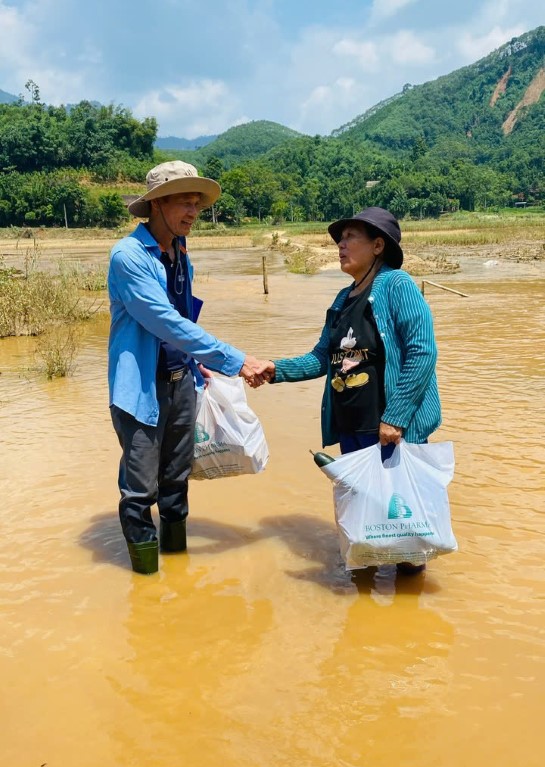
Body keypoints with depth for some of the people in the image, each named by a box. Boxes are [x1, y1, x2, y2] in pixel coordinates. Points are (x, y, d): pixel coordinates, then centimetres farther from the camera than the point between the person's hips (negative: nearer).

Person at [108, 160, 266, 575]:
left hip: (181, 379, 7)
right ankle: (147, 572, 20)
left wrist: (195, 362, 17)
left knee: (177, 478, 19)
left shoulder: (179, 252, 8)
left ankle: (177, 552, 36)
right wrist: (235, 361, -24)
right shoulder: (128, 255, -18)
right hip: (143, 385, -7)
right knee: (141, 488, 3)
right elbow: (167, 324, -25)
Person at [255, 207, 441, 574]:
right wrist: (277, 370, -1)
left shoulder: (396, 284, -10)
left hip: (394, 424, -7)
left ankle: (410, 562, 29)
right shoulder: (344, 299, 13)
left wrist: (395, 416, -21)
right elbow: (322, 358, 14)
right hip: (350, 425, 7)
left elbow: (423, 352, -17)